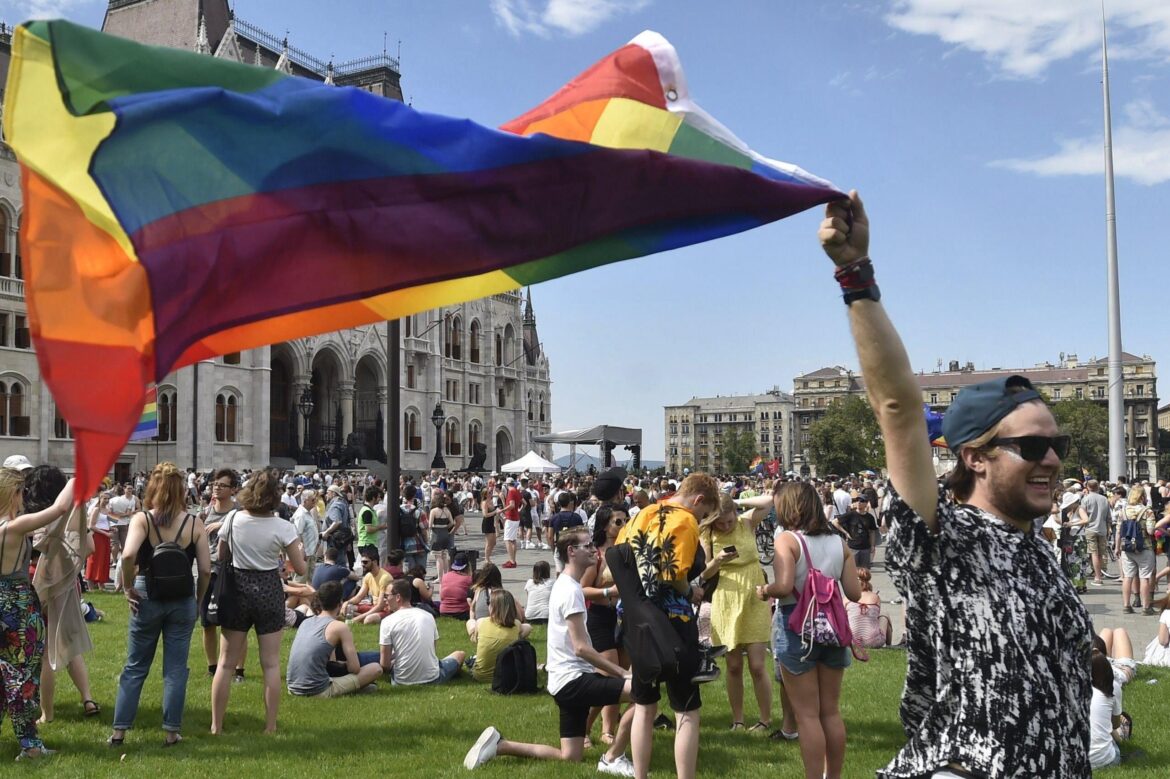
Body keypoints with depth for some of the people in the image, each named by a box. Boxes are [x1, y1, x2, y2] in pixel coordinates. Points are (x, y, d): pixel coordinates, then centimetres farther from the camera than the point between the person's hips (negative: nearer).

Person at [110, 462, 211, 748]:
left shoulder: (141, 519, -8)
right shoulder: (194, 524, -5)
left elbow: (128, 555, -25)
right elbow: (205, 569, -6)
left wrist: (128, 587, -11)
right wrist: (198, 600, 7)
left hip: (148, 599, 0)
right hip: (182, 601, 0)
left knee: (135, 667, 13)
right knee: (175, 669, 8)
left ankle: (118, 731, 18)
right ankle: (171, 732, 13)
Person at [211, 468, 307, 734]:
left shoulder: (233, 520, -5)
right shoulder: (283, 527, -11)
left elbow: (221, 558, 8)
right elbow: (300, 569, -7)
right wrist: (300, 550, 12)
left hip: (237, 589, 2)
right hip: (269, 591, -1)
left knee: (226, 662, 10)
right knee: (271, 663, 6)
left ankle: (216, 725, 14)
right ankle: (270, 726, 9)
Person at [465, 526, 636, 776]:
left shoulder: (565, 585, 16)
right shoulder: (571, 590, -15)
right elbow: (582, 648, -20)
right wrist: (622, 672, -14)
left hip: (567, 679, 10)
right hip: (572, 679, -10)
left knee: (569, 758, 13)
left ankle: (498, 744, 13)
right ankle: (613, 759, -9)